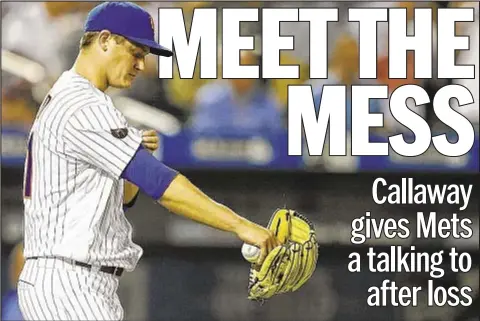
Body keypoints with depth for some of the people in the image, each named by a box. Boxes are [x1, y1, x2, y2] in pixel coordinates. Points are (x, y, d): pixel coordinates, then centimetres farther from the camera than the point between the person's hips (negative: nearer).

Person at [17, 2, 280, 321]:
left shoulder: (64, 101, 20)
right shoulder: (85, 108, -15)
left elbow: (122, 197, 23)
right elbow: (159, 184, -25)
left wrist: (140, 154, 2)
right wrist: (239, 225, -29)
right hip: (67, 285, -11)